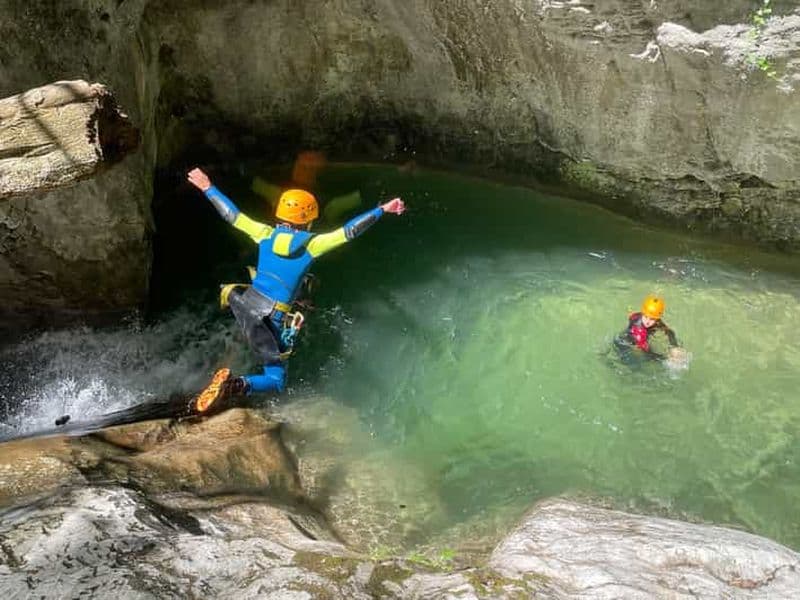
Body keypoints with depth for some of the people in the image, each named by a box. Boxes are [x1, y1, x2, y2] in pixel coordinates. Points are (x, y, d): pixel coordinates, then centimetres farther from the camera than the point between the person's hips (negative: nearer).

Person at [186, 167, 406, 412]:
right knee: (277, 381, 4)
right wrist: (382, 210, -5)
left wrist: (207, 188, 22)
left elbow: (231, 214, 9)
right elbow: (350, 230, -10)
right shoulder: (313, 244, -9)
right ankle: (238, 385, -21)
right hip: (273, 318, -5)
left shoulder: (266, 234, 1)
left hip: (244, 303, 5)